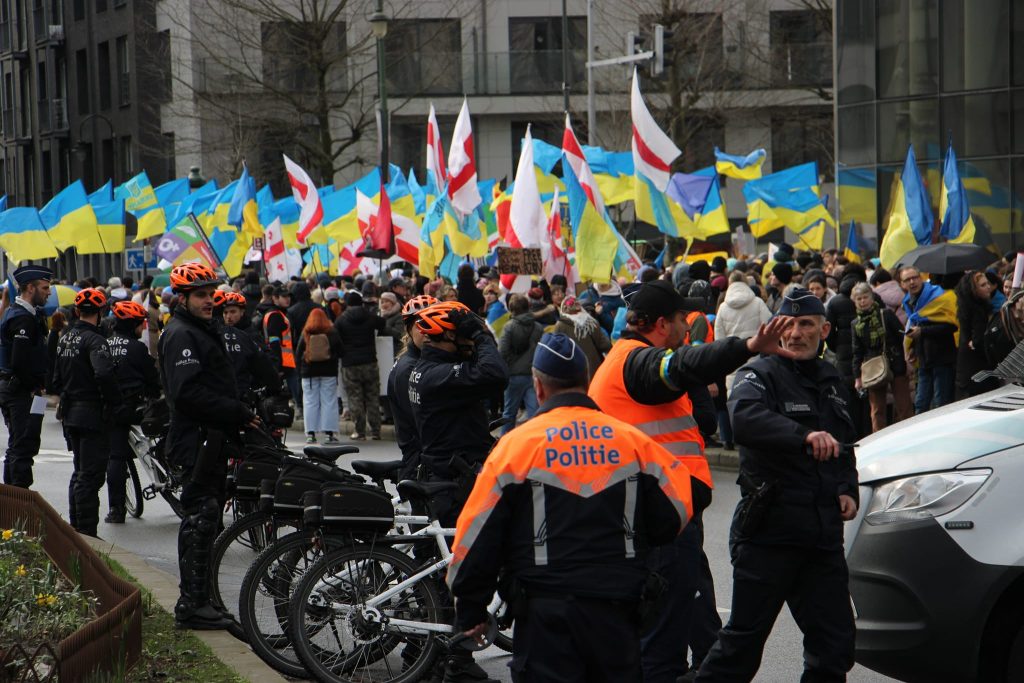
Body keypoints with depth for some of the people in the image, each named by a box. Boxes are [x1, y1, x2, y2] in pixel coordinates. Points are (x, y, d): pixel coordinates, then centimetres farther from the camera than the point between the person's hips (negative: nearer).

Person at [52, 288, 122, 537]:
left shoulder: (65, 338, 12)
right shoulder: (94, 340, -17)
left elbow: (57, 378, 18)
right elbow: (104, 374, -31)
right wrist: (114, 402, -19)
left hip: (70, 414, 9)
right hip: (92, 414, -9)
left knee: (80, 472, 18)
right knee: (91, 475, -6)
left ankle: (75, 526, 23)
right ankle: (87, 532, -7)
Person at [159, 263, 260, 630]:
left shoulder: (201, 332, 21)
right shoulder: (181, 335, -13)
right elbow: (188, 392, -24)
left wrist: (241, 414, 12)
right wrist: (239, 413, -21)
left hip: (210, 441, 11)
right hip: (197, 443, -11)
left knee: (203, 522, 14)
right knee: (199, 520, -9)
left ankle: (199, 602, 20)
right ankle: (193, 606, -7)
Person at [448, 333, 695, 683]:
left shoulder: (517, 444, -4)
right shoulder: (632, 440, 2)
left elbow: (478, 536, -3)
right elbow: (675, 514, 7)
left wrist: (470, 611, 7)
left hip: (546, 614, -3)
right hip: (618, 609, 3)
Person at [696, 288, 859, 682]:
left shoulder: (830, 380, 17)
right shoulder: (760, 375, -6)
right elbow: (745, 418, -30)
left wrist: (848, 490, 10)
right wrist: (805, 436, -44)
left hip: (824, 532, 6)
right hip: (770, 531, -6)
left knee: (835, 645, 6)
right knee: (744, 640, -3)